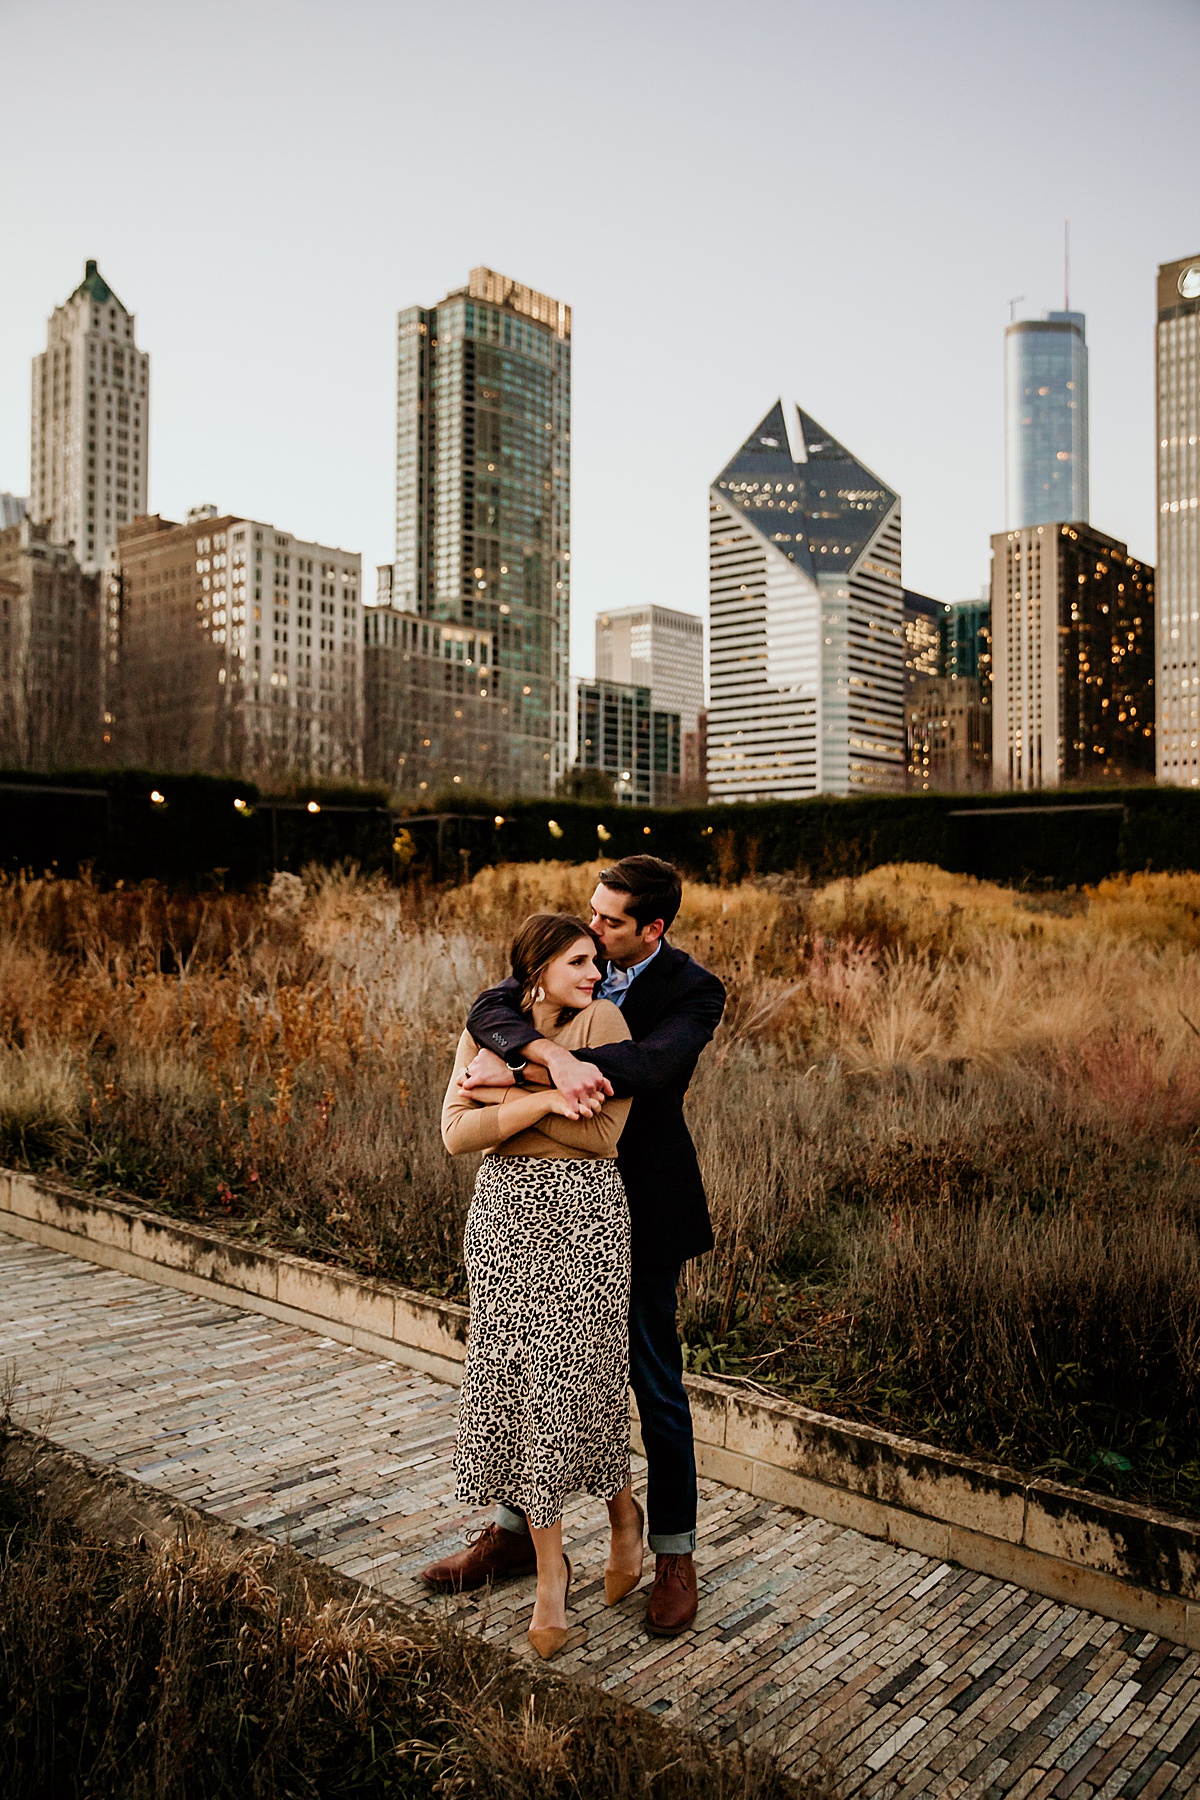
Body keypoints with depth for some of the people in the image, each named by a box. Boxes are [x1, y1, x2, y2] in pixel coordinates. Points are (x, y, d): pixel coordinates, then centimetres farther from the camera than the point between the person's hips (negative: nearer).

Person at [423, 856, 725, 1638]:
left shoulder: (693, 991, -13)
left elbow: (653, 1064, -32)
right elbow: (490, 1007, -15)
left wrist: (516, 1067, -32)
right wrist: (553, 1054, -38)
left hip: (639, 1206, -4)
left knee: (656, 1383, 7)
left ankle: (675, 1555, 26)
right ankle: (517, 1529, 35)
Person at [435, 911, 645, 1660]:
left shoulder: (603, 1019, -6)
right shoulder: (484, 1031, 4)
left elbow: (603, 1132, -13)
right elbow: (456, 1133, -6)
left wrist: (506, 1094, -12)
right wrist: (544, 1100, -19)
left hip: (585, 1216, -3)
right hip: (506, 1214, 3)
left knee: (571, 1383, 1)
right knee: (517, 1381, 5)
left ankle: (624, 1510, 33)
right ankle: (550, 1567, 21)